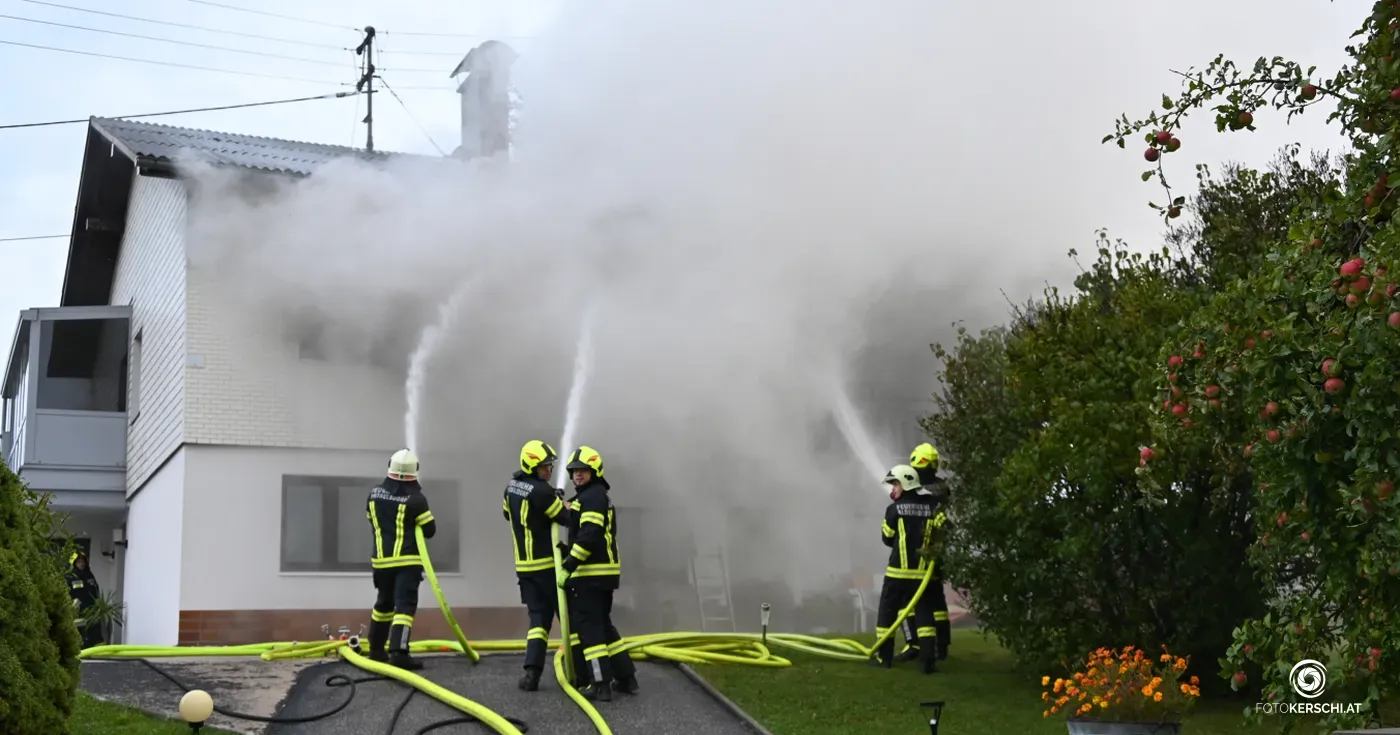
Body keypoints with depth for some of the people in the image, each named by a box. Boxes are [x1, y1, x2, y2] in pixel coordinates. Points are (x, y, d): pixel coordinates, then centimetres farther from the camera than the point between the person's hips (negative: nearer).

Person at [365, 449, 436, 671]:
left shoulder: (375, 494, 4)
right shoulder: (416, 499, -13)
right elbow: (430, 530, -5)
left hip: (381, 559, 6)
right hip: (407, 561, -6)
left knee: (383, 603, 21)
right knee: (404, 605, -9)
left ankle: (376, 650, 29)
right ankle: (398, 652, -21)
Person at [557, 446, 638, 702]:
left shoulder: (592, 496, -12)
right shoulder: (598, 497, 21)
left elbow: (589, 536, -22)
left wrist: (568, 567, -21)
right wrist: (569, 556, 18)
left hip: (590, 574, -10)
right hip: (605, 573, 10)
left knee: (588, 626, -7)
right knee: (603, 625, 17)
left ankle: (601, 684, -8)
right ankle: (626, 677, 20)